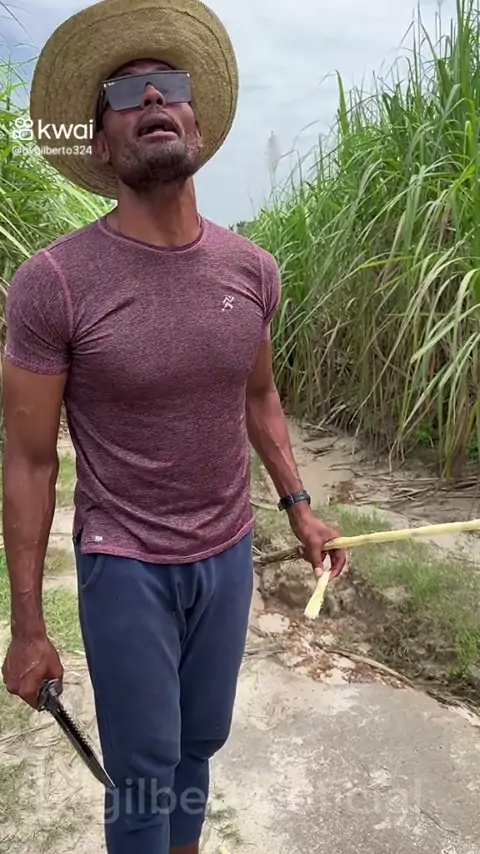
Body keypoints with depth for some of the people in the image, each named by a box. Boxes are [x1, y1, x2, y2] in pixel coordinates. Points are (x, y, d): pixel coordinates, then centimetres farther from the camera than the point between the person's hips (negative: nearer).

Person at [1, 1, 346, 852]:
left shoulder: (251, 269, -4)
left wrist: (297, 505, 8)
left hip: (228, 553, 4)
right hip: (125, 565, -4)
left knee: (201, 744, 21)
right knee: (143, 773, 11)